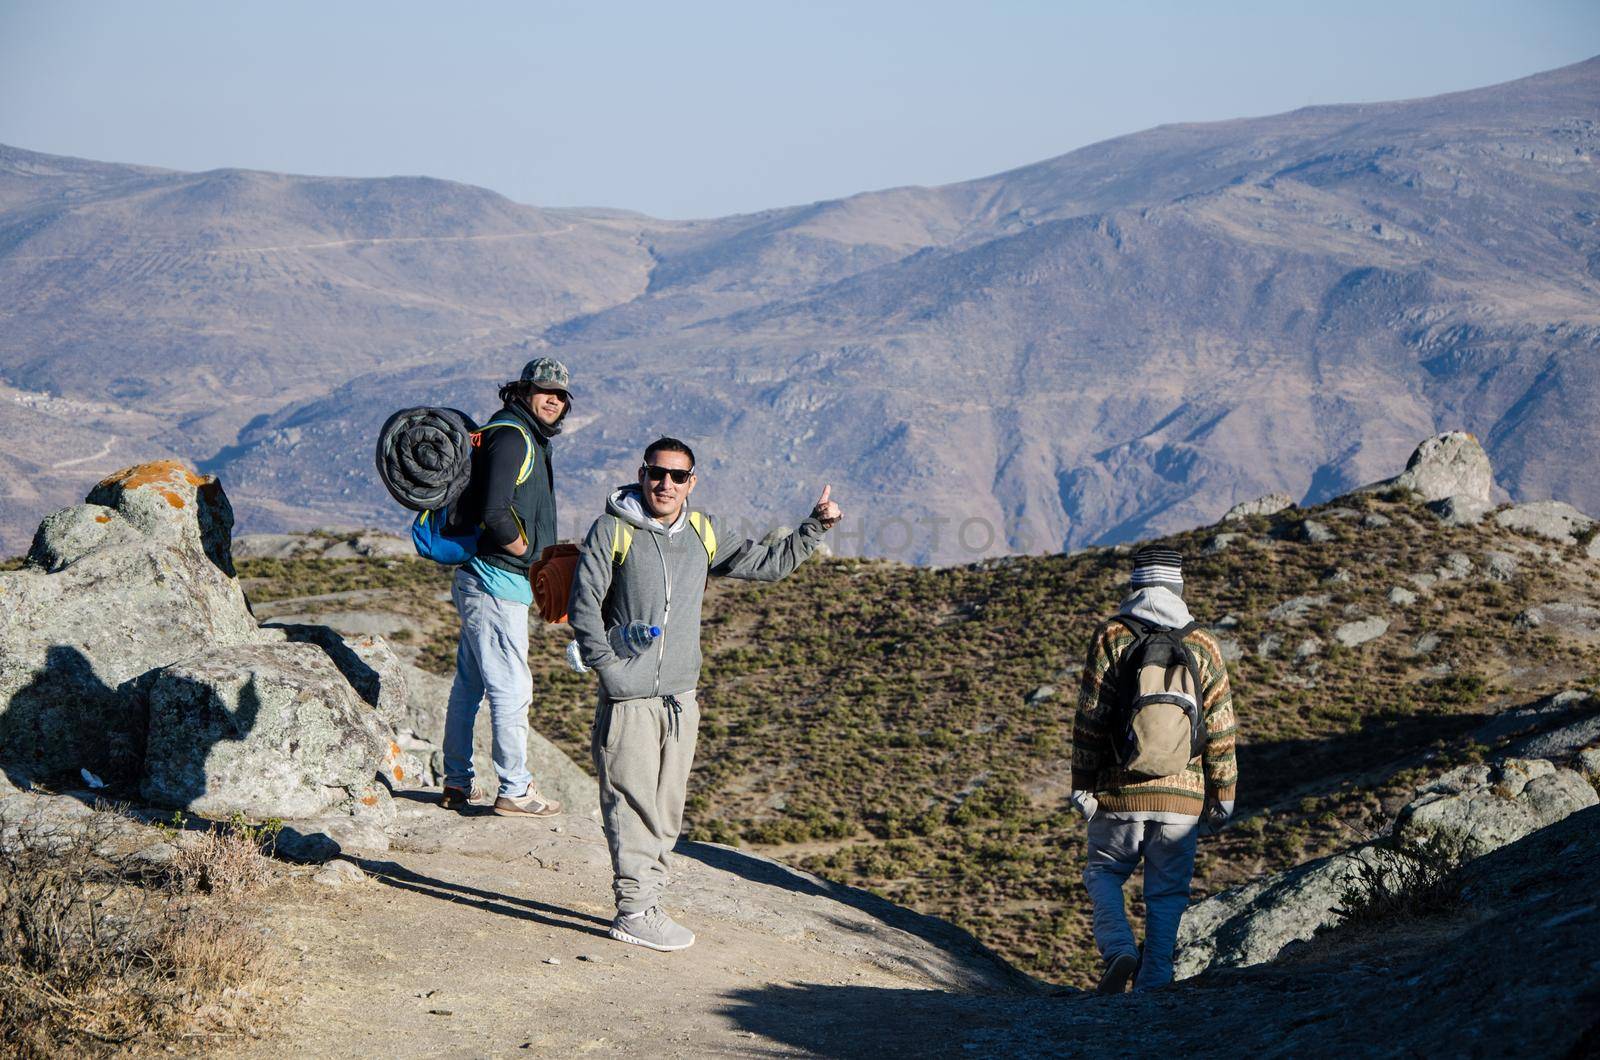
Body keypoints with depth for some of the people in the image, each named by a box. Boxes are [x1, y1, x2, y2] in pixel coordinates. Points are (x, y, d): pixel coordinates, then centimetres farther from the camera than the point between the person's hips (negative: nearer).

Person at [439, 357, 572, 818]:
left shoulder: (523, 437, 17)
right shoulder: (512, 436, -15)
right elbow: (494, 512, -26)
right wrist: (526, 551, -10)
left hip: (477, 578, 11)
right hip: (498, 580, -11)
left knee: (469, 682, 16)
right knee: (512, 688, -5)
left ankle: (457, 782, 24)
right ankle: (515, 790, 0)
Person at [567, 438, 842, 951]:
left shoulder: (704, 534, 11)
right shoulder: (613, 530, -2)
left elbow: (768, 564, 20)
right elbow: (583, 603, -4)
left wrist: (815, 527, 10)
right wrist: (609, 668, -11)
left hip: (681, 697, 5)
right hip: (628, 696, -5)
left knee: (667, 807, 8)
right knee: (633, 801, -7)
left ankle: (642, 902, 16)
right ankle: (634, 909, -4)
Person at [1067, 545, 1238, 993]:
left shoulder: (1111, 636, -3)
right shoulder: (1202, 645, 3)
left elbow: (1090, 717, -5)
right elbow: (1220, 727, 3)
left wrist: (1081, 785, 0)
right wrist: (1222, 795, 9)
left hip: (1119, 791, -1)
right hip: (1182, 794, 1)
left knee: (1104, 872, 16)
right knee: (1167, 890, 10)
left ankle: (1118, 948, -6)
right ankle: (1154, 982, 6)